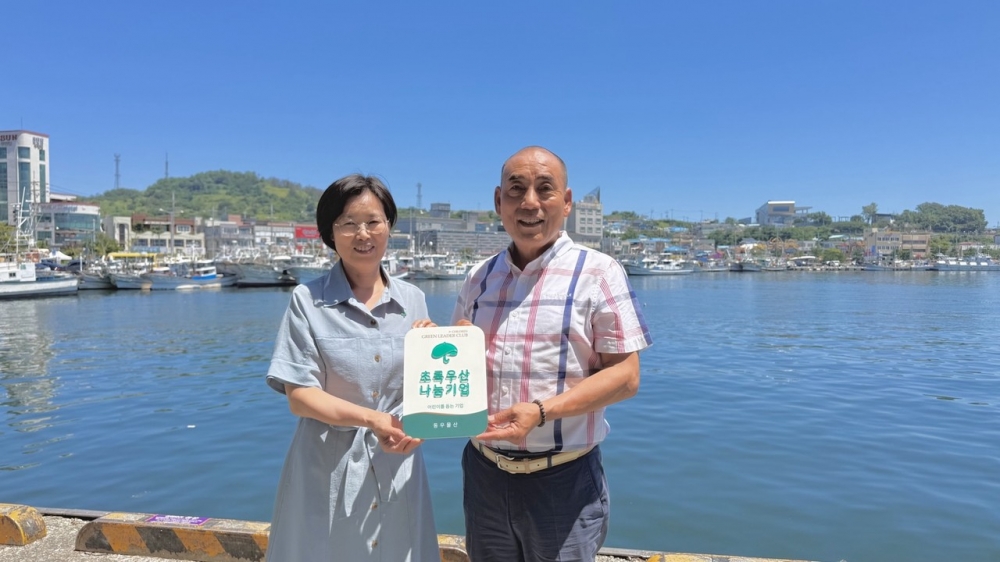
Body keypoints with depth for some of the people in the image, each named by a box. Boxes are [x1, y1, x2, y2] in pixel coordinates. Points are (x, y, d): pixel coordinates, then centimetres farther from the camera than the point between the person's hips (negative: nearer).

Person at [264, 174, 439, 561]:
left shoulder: (413, 300, 2)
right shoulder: (308, 301, -8)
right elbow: (299, 396, -10)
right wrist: (371, 418, -22)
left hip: (397, 466, 3)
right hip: (328, 468, -3)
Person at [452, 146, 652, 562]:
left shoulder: (597, 272, -8)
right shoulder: (479, 278, 7)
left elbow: (625, 377, -11)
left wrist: (541, 412, -22)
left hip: (564, 478, -4)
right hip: (484, 472, 4)